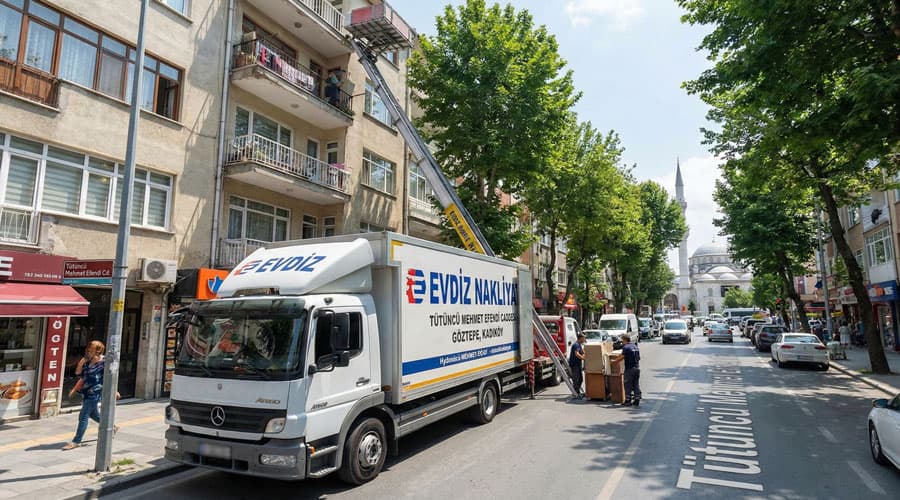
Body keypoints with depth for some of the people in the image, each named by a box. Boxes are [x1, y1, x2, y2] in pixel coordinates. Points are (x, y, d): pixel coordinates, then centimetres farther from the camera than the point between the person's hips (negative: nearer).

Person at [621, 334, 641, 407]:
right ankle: (637, 400, 14)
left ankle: (628, 401, 5)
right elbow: (638, 358, 17)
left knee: (628, 385, 1)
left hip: (629, 369, -7)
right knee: (636, 384, 11)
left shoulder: (625, 347, -12)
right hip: (637, 368, 7)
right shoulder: (636, 347, 11)